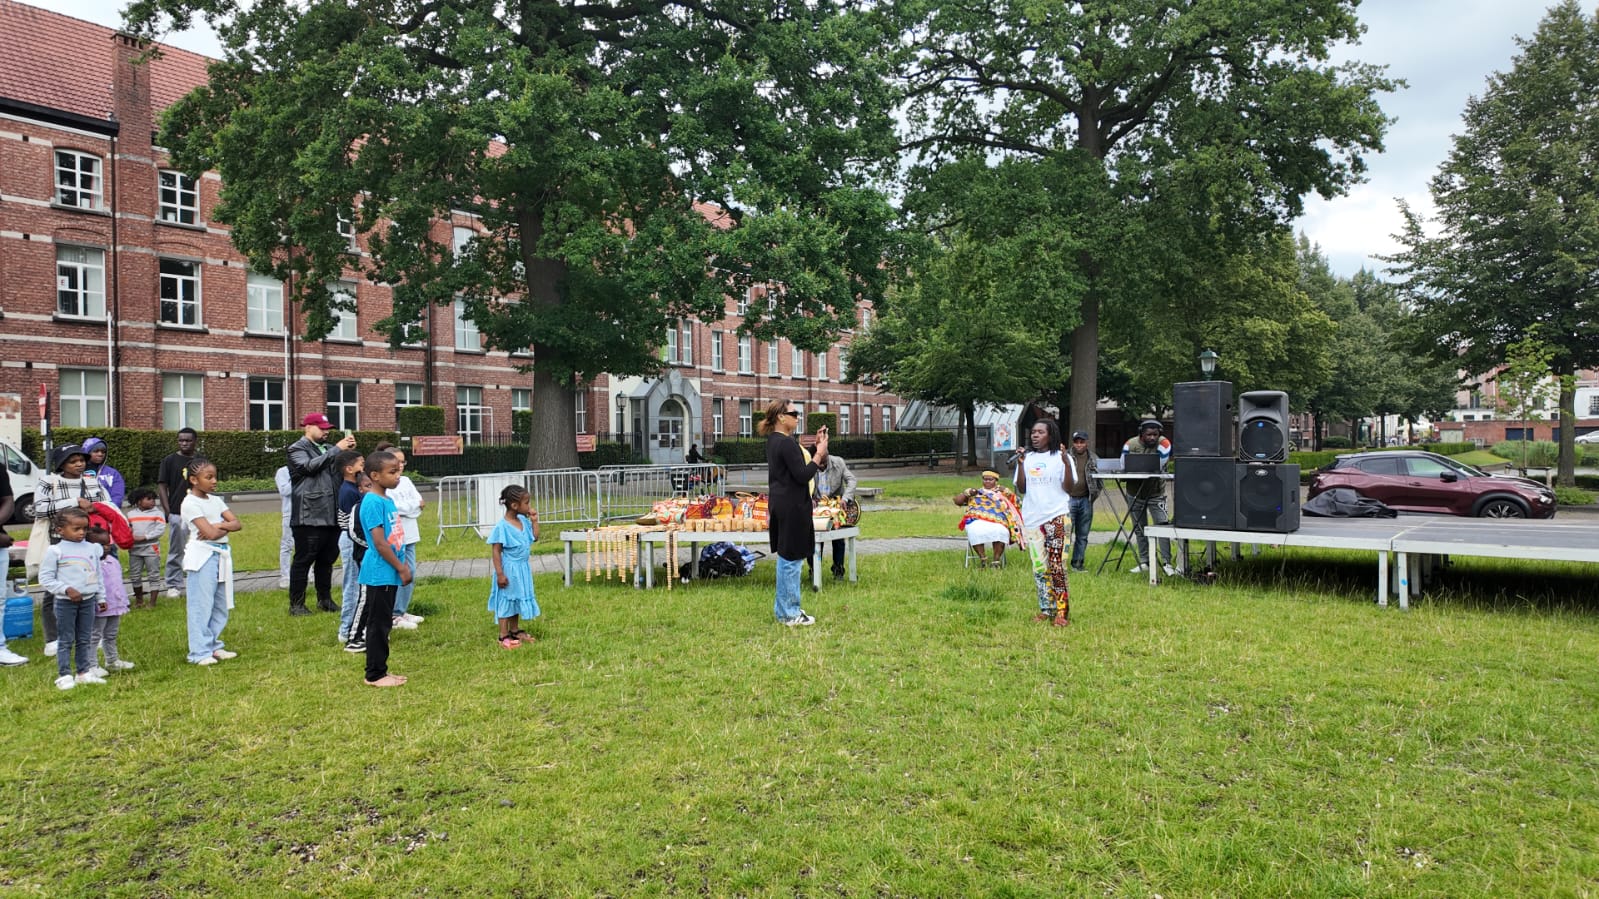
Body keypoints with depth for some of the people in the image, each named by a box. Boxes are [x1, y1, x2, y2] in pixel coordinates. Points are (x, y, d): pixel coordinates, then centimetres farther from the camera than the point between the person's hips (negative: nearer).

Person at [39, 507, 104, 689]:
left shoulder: (92, 548, 6)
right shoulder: (55, 551, -8)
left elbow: (98, 575, 13)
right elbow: (45, 578, -9)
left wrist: (100, 598, 12)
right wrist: (67, 589, -18)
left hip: (88, 600, 4)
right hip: (65, 602, -4)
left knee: (84, 639, 12)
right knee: (66, 641, 1)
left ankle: (84, 672, 20)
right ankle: (64, 675, 8)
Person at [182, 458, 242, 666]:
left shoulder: (215, 500, 13)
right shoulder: (190, 503, -10)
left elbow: (237, 523, 5)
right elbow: (210, 533, -18)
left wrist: (219, 526, -12)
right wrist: (227, 525, 0)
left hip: (222, 554, 8)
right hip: (202, 555, -8)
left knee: (221, 605, 11)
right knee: (201, 605, -4)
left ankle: (213, 646, 20)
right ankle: (200, 652, 1)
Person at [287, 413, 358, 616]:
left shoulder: (328, 449, 18)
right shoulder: (297, 449, -1)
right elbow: (310, 465, -19)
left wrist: (348, 451, -1)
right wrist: (337, 449, -19)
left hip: (332, 514, 7)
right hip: (309, 515, -6)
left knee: (327, 559, 13)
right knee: (303, 560, -1)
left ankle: (324, 599, 24)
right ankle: (296, 604, 6)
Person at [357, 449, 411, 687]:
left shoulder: (388, 500, 11)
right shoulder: (373, 502, -17)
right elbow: (380, 543, -20)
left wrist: (401, 565, 12)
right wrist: (401, 568, -14)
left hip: (389, 573, 9)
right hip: (379, 573, -9)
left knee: (384, 623, 15)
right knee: (378, 624, 0)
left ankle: (381, 670, 23)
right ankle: (374, 674, 9)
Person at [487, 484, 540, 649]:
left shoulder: (523, 521, 1)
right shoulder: (502, 526, -21)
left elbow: (535, 537, 14)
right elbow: (495, 551, -18)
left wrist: (534, 521, 1)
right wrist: (500, 573, -20)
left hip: (522, 569, 8)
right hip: (509, 569, -8)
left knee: (517, 599, 18)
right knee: (506, 600, 3)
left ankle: (515, 630, 30)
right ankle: (504, 636, 11)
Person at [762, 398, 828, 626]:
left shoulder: (774, 441, 13)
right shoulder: (786, 443, -18)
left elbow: (796, 468, 17)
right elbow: (802, 475, -20)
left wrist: (818, 448, 10)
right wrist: (819, 454, -11)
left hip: (781, 505, 10)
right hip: (792, 507, -10)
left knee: (787, 558, 17)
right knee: (791, 559, -2)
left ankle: (783, 607, 27)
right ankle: (790, 613, 6)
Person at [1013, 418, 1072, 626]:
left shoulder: (1059, 457, 0)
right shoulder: (1027, 458, 11)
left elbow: (1068, 487, -8)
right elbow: (1021, 489, 6)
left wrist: (1066, 462, -20)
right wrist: (1019, 465, -6)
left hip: (1056, 517, -4)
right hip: (1032, 518, 5)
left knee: (1057, 566, -9)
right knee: (1039, 567, 8)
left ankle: (1062, 611, -4)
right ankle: (1045, 609, 17)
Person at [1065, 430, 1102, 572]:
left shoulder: (1094, 459, 9)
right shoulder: (1066, 457, -3)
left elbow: (1099, 478, 16)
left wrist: (1094, 495, 4)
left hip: (1085, 500, 4)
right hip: (1068, 499, -4)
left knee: (1082, 535, 9)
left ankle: (1078, 563, 18)